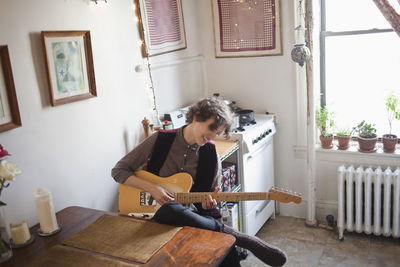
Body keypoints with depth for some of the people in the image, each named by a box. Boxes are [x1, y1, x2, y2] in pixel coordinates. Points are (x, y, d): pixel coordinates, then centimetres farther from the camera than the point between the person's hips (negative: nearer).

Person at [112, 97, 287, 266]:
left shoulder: (210, 155, 4)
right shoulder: (161, 140, -4)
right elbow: (118, 171, -1)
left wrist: (209, 202, -10)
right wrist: (151, 187, -14)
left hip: (192, 216, 1)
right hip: (159, 216, 0)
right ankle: (244, 239, -27)